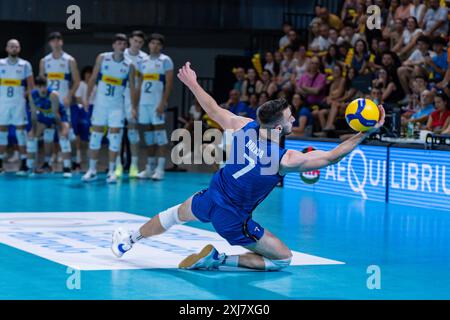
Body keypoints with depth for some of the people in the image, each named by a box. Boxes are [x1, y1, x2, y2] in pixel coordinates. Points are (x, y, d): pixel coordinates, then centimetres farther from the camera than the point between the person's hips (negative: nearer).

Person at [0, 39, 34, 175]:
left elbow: (31, 86, 3)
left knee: (21, 130, -2)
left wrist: (23, 95, -4)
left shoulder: (25, 65, 1)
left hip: (19, 103, -2)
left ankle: (24, 163, 0)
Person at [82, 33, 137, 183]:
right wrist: (87, 98, -3)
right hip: (100, 102, 0)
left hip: (117, 105, 0)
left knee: (115, 136, -4)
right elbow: (93, 78, 2)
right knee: (96, 134, 3)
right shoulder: (102, 58, -2)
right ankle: (92, 170, 10)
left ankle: (111, 171, 2)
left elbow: (132, 87, 0)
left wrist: (133, 107, -7)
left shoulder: (129, 65, -2)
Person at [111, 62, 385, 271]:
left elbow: (214, 110, 2)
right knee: (284, 259, 5)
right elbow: (330, 157, -19)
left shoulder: (244, 127, -13)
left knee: (177, 214, 36)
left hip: (212, 197, 5)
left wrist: (192, 84, 17)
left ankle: (129, 240, 54)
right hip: (233, 220, -5)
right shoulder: (286, 159, -24)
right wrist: (365, 134, -18)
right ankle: (220, 259, -5)